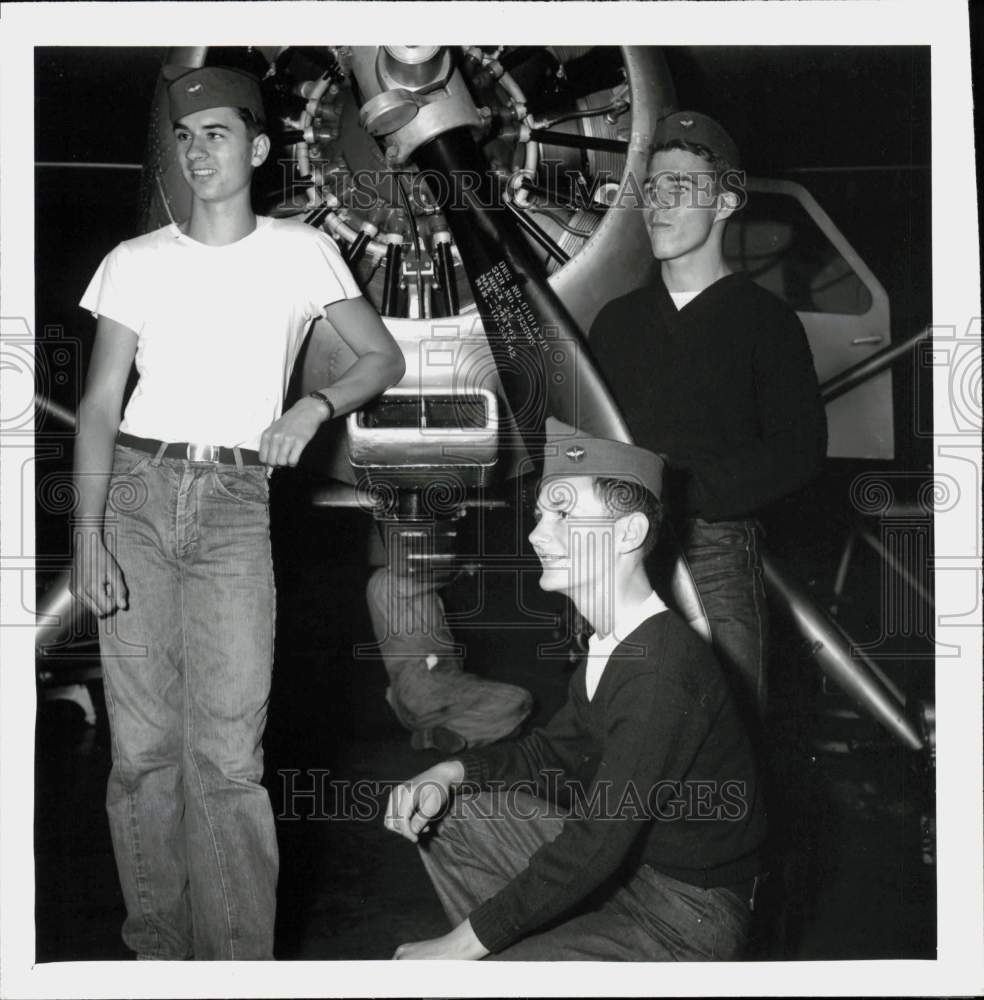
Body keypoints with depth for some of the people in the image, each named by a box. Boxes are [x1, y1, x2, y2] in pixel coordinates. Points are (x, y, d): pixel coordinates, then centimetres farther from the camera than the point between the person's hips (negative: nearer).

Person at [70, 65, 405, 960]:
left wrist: (315, 406, -9)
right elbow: (100, 404, 5)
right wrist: (88, 533, -6)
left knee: (227, 752, -9)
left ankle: (241, 960, 2)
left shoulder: (300, 250, 8)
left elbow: (384, 357, 11)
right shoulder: (135, 262, 9)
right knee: (142, 743, 2)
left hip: (235, 504, -1)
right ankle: (157, 950, 14)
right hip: (136, 491, 2)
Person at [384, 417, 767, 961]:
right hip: (617, 860, 10)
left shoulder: (660, 677, -28)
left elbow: (593, 847, -27)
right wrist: (447, 774, -3)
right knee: (446, 812, 6)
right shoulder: (614, 644, 3)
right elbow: (554, 751, 15)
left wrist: (459, 946, -22)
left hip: (688, 918, -9)